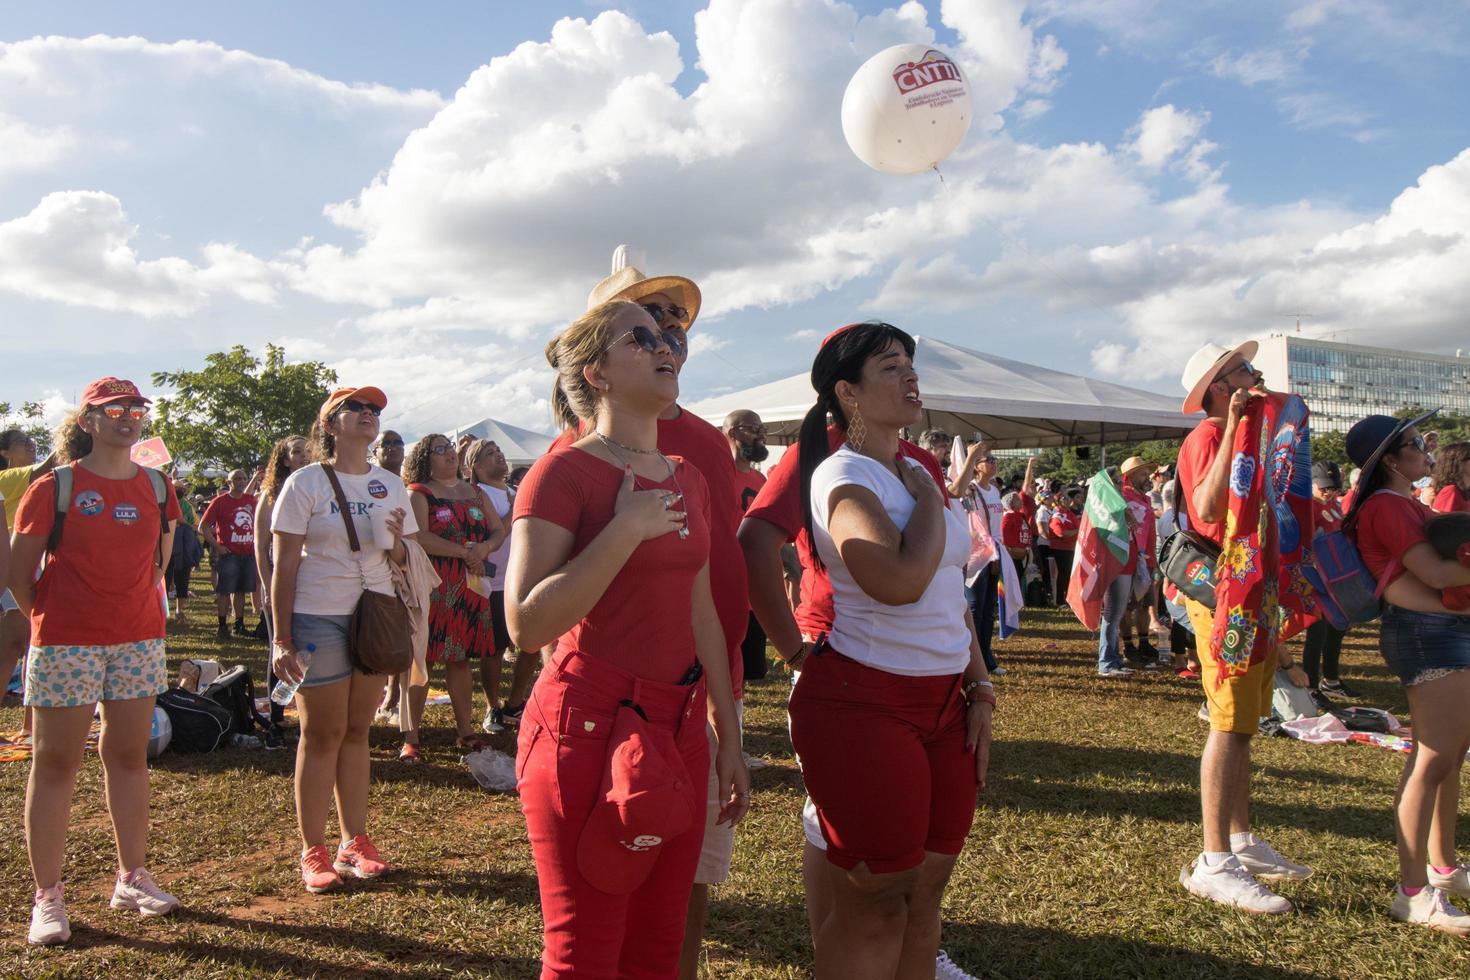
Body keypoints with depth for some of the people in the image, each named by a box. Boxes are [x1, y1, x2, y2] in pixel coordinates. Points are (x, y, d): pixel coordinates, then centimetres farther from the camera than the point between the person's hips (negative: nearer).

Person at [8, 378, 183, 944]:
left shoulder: (157, 487, 7)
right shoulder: (55, 487, -5)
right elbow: (19, 573, -2)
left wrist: (138, 608, 11)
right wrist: (51, 621, 2)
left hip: (139, 639, 4)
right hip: (66, 644, -4)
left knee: (129, 756, 11)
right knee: (56, 764, 3)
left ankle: (132, 878, 21)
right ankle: (47, 896, 11)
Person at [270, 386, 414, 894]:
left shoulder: (391, 486, 9)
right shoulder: (305, 483, -4)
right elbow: (284, 565, -6)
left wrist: (396, 540, -10)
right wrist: (280, 638, -10)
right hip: (318, 619, -4)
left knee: (356, 732, 9)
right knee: (322, 734, 2)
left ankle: (354, 841, 18)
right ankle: (313, 851, 13)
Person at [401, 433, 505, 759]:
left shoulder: (476, 493, 16)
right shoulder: (418, 493, -1)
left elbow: (499, 530, 12)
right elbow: (419, 537, -15)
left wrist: (484, 548, -10)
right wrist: (465, 552, -15)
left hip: (470, 586, 5)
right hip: (431, 588, -5)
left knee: (461, 658, 10)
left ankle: (465, 729, 16)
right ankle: (411, 735, 2)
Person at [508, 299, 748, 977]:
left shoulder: (690, 480, 11)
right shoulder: (564, 473, -10)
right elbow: (527, 623, -19)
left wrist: (728, 738, 16)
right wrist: (628, 529, -21)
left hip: (679, 728, 7)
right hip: (590, 724, -6)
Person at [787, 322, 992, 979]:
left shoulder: (918, 473, 13)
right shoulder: (843, 475, -12)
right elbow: (900, 580, -29)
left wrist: (979, 690, 12)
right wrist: (930, 497, -13)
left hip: (942, 702, 8)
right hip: (864, 704, -8)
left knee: (924, 897, 13)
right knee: (874, 906, 2)